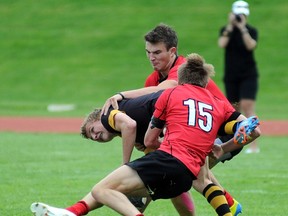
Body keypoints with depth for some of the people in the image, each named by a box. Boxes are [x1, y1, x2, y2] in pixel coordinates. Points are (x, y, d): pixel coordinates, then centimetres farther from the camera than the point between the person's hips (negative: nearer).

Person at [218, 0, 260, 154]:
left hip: (248, 75, -3)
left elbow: (251, 45, -20)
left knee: (247, 106, -16)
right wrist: (230, 27, -20)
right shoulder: (225, 30, 5)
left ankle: (253, 144, -21)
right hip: (230, 76, 3)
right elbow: (221, 44, -14)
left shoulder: (251, 31, -1)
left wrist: (242, 28, -24)